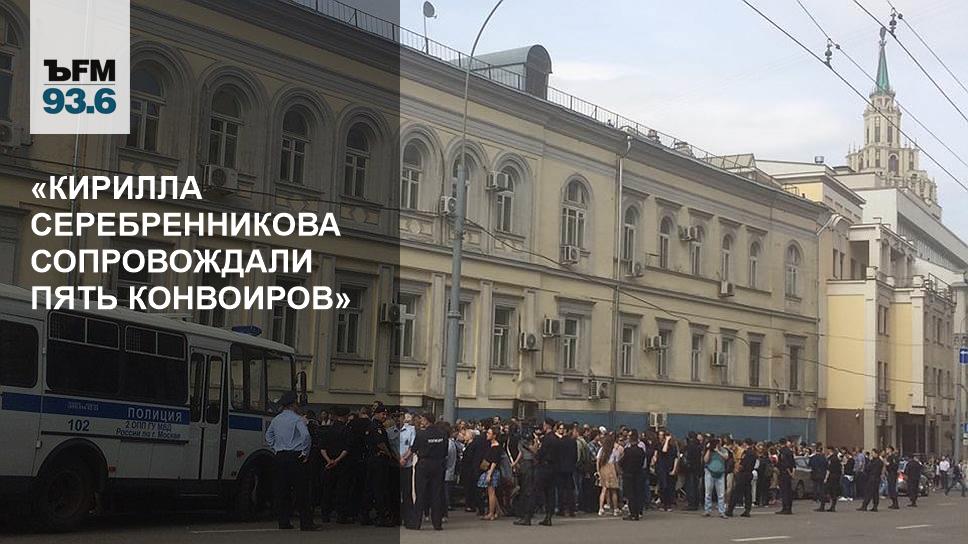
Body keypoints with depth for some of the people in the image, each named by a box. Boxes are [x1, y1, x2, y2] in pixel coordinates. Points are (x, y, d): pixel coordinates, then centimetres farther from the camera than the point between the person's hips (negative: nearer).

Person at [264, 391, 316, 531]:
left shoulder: (276, 420, 12)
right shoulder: (297, 419, -7)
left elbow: (268, 436, 22)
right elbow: (306, 436, -19)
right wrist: (305, 453, -8)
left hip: (279, 457, 6)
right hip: (295, 457, -5)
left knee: (281, 490, 7)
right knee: (301, 491, -2)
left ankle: (284, 522, 5)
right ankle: (306, 523, -3)